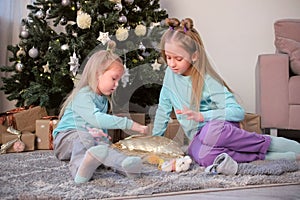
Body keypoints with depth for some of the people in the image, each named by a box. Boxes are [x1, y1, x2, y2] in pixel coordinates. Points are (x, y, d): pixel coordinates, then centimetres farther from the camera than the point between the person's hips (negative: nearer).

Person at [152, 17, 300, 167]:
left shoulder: (208, 81, -13)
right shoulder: (170, 74, 4)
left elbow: (238, 112, -19)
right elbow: (163, 109, 16)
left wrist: (201, 116, -27)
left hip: (220, 129, -3)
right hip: (198, 137, 4)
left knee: (212, 129, -43)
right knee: (203, 157, -36)